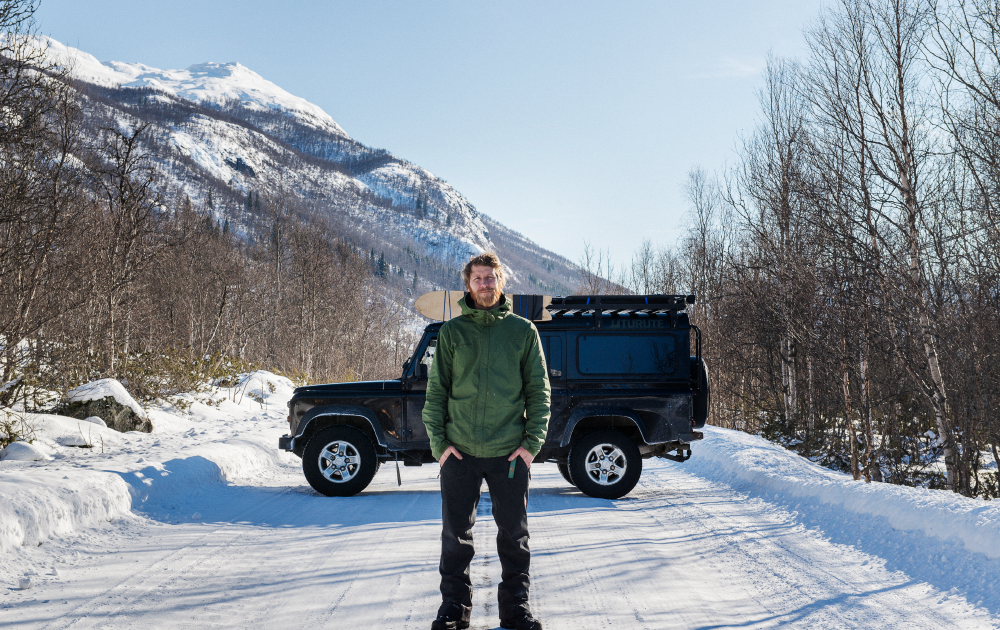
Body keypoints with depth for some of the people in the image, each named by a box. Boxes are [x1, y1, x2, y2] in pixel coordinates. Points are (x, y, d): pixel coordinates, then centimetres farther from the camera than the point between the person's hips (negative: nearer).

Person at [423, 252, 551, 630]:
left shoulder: (523, 331, 4)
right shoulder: (452, 332, 5)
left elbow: (539, 390, 4)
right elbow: (436, 390, 5)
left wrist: (532, 442, -5)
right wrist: (439, 442, -4)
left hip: (509, 453, 0)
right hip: (459, 452, 1)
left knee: (514, 532, 7)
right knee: (456, 533, 7)